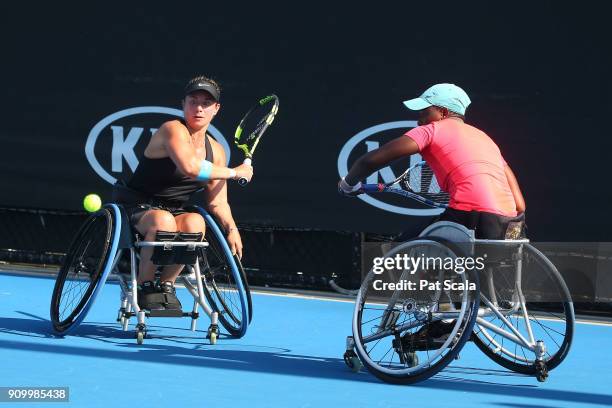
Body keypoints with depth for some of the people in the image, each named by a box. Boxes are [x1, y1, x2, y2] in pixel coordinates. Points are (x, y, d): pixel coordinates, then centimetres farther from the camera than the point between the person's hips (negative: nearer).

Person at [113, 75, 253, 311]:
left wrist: (231, 229, -8)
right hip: (137, 207, -6)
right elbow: (190, 167, -33)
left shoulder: (216, 151, 9)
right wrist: (235, 173, -21)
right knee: (163, 221, -39)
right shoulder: (173, 130, -14)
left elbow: (217, 202, 11)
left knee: (195, 223, -29)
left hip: (174, 212, 6)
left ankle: (166, 284, -10)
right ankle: (145, 288, -18)